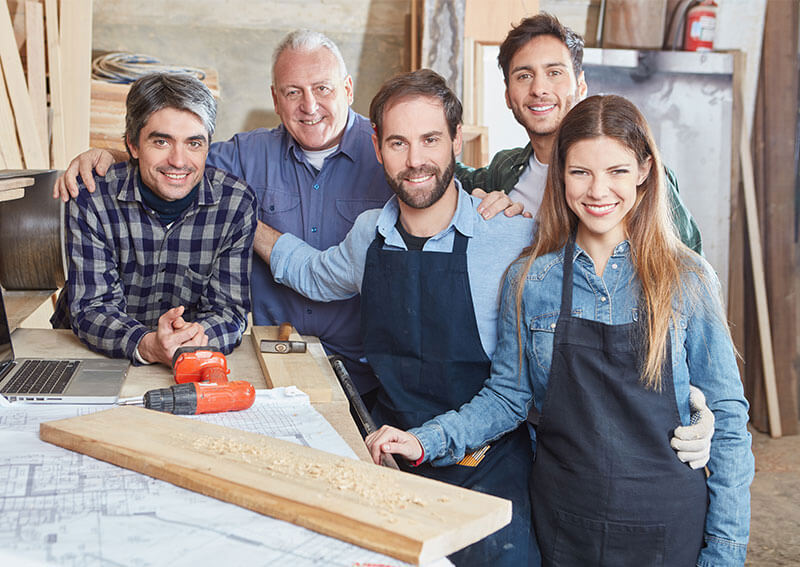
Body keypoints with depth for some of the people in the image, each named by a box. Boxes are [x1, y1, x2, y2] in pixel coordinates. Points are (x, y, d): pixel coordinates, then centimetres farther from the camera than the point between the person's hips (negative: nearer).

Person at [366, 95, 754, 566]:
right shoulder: (529, 280, -3)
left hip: (669, 525, -1)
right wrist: (426, 441, -12)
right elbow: (508, 396, 3)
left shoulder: (688, 280, -7)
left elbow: (726, 419, -3)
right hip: (563, 522, 2)